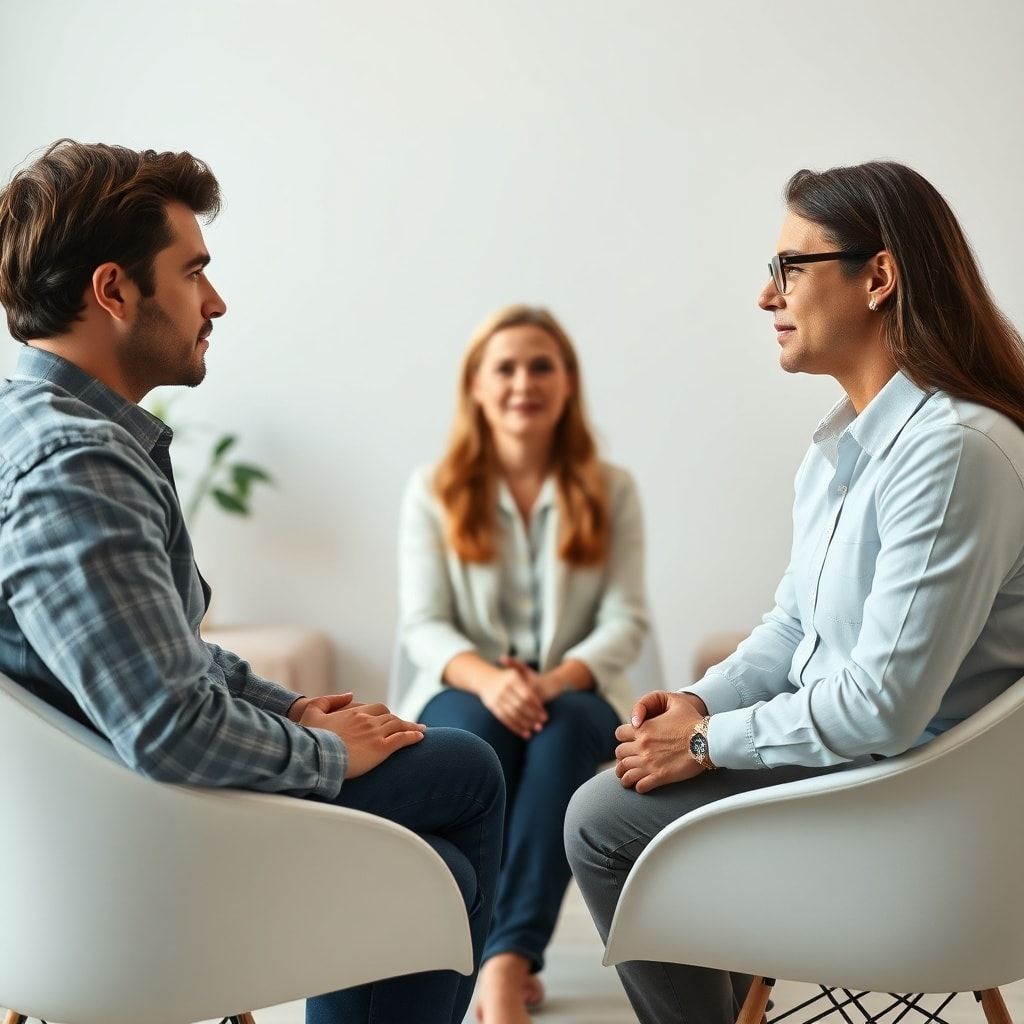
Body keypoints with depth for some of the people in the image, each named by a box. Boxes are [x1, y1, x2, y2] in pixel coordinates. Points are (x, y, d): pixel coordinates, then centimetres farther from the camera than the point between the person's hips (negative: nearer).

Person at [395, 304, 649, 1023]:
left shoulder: (610, 491, 8)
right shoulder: (435, 492, 6)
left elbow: (625, 622, -2)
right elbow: (424, 626, -2)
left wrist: (556, 680, -23)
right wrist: (488, 678, -25)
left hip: (577, 695, 0)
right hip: (466, 693, 0)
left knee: (565, 728, -36)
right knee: (474, 732, -37)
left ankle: (506, 959, -44)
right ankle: (512, 963, -37)